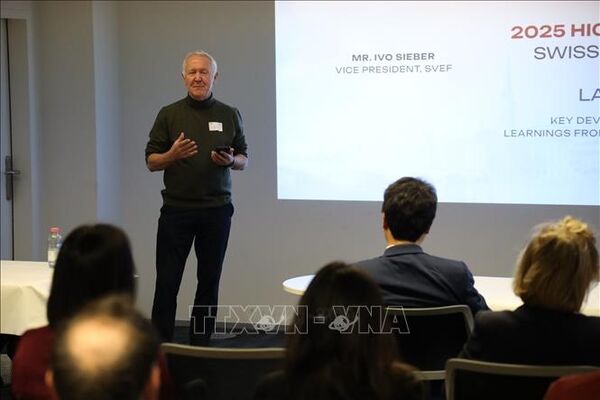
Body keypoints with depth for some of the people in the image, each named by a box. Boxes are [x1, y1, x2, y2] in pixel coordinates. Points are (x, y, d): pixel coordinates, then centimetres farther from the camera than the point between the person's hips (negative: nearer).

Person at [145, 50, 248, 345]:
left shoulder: (229, 115, 7)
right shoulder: (169, 115, 4)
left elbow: (243, 160, 11)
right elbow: (151, 162, 3)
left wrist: (230, 160, -11)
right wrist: (173, 155, -17)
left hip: (217, 210, 1)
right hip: (176, 208, -1)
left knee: (209, 281, 6)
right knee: (167, 282, -2)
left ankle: (200, 345, 16)